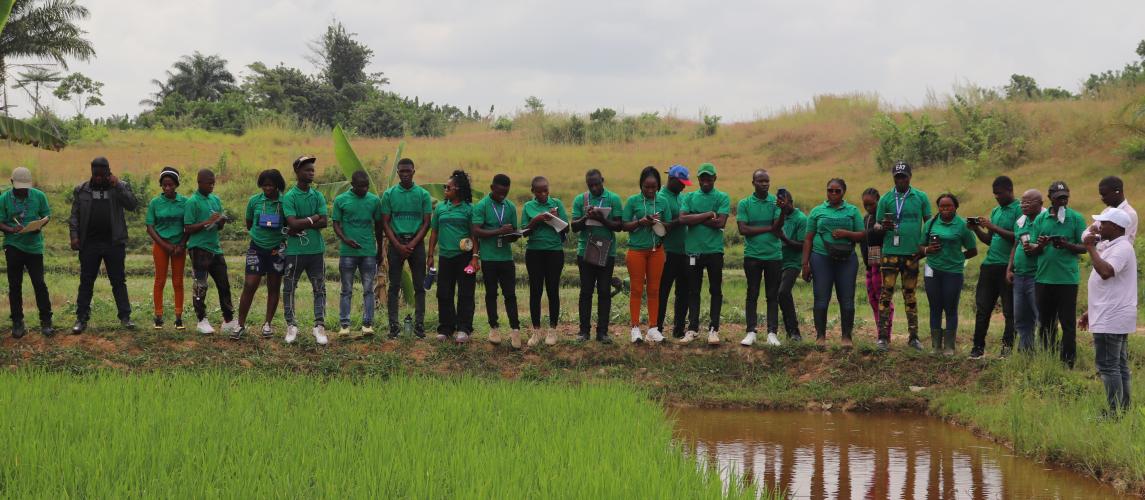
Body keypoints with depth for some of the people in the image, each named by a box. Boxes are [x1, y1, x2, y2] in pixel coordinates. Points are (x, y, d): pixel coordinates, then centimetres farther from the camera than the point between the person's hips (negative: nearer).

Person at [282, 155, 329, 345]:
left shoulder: (318, 196, 6)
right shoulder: (289, 197, -5)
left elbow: (324, 222, -6)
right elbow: (292, 223, -17)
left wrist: (301, 227, -13)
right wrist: (312, 219, -10)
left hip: (316, 249, 3)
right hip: (294, 251, -3)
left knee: (319, 289, 3)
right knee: (289, 289, 3)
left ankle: (319, 326, 7)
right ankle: (291, 326, 13)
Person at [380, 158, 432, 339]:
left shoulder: (423, 194, 3)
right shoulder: (389, 194, 3)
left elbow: (426, 223, 2)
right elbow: (385, 223, 2)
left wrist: (412, 244, -10)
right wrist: (398, 245, -9)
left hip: (416, 243, 0)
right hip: (395, 243, 0)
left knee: (419, 286, 1)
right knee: (394, 286, 0)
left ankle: (419, 324, 4)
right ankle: (393, 325, 3)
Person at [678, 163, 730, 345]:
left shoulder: (722, 198, 2)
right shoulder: (690, 198, 9)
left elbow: (720, 222, -11)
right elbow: (682, 219, -7)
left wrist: (695, 218, -7)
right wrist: (707, 215, -11)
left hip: (714, 250, -2)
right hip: (693, 250, 2)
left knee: (716, 290, 1)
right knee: (693, 291, 6)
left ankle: (713, 329, 5)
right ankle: (692, 328, 11)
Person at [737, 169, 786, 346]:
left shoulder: (776, 202, 3)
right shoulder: (744, 204, 2)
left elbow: (777, 229, -9)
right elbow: (743, 229, -7)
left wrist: (783, 211, -26)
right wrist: (768, 228, -8)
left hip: (774, 255, 1)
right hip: (752, 256, -1)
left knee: (772, 295, 3)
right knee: (752, 294, 2)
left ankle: (772, 332, 5)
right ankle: (751, 332, 5)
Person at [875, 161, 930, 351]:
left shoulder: (921, 198, 4)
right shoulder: (886, 199, 4)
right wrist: (884, 227, -17)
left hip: (912, 254, 1)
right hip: (890, 253, -1)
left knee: (910, 295, 9)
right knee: (886, 294, -5)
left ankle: (913, 337, 14)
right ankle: (883, 337, -4)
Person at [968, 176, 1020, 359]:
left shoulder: (1019, 210, -5)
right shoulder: (995, 211, 18)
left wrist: (993, 227, -16)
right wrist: (976, 229, 4)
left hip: (1008, 266, -7)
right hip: (990, 265, 7)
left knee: (1009, 311, 0)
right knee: (982, 308, 5)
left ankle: (1007, 348, 4)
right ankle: (978, 347, 10)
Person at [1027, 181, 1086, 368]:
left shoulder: (1076, 218, 0)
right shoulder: (1041, 219, 8)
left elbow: (1083, 247, 0)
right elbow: (1034, 250, 9)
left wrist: (1067, 245, -20)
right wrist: (1040, 245, -15)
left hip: (1067, 279, -3)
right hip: (1043, 278, 3)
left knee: (1068, 323, -1)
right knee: (1045, 322, 12)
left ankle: (1068, 362, 5)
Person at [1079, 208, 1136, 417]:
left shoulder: (1121, 249, -16)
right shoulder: (1111, 247, 17)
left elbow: (1105, 272, -34)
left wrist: (1091, 248, -23)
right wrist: (1090, 311, 24)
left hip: (1111, 321, -11)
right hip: (1114, 318, 11)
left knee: (1108, 366, -10)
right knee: (1119, 366, 12)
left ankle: (1116, 413, -10)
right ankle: (1123, 410, 17)